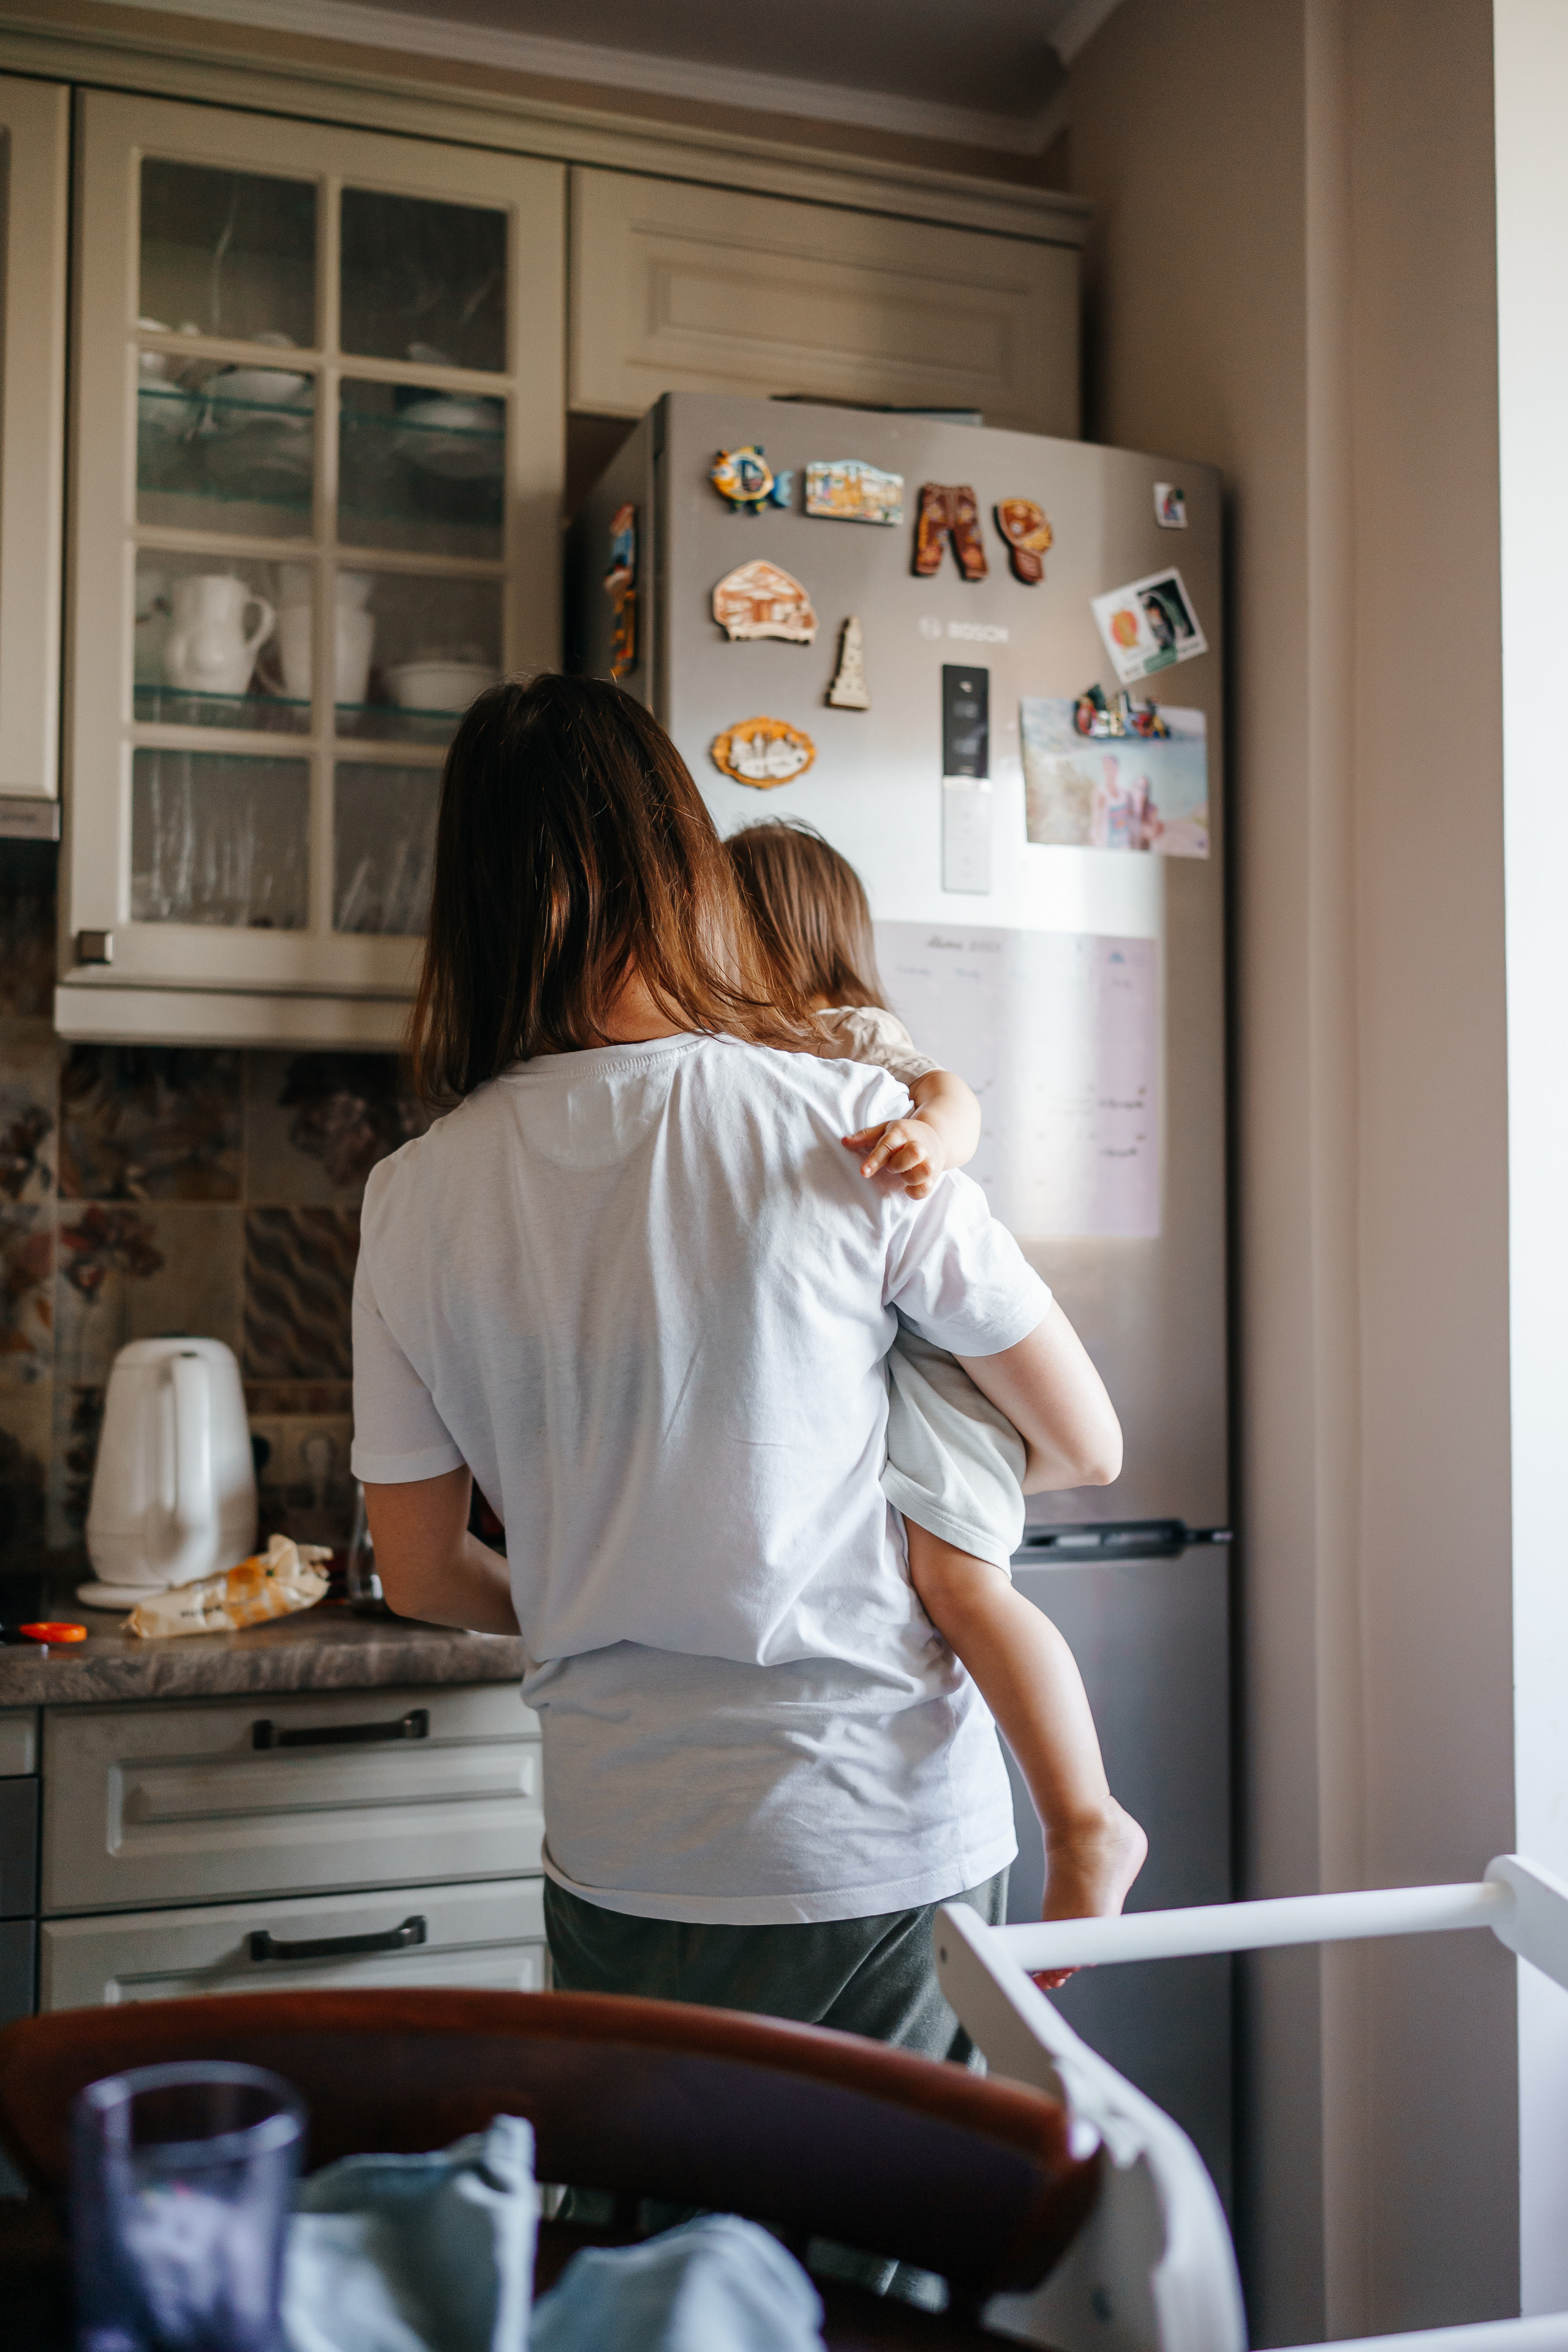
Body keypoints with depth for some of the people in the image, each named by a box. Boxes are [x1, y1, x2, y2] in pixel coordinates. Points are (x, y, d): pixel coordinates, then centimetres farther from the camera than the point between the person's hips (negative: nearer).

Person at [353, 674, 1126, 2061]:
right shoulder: (851, 1127, -14)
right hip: (881, 1842, -2)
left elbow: (420, 1574, 4)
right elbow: (1086, 1445, -5)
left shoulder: (417, 1196, -6)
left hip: (617, 1858, 2)